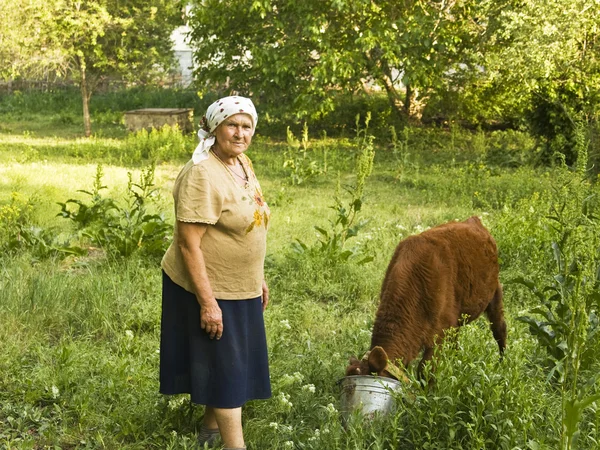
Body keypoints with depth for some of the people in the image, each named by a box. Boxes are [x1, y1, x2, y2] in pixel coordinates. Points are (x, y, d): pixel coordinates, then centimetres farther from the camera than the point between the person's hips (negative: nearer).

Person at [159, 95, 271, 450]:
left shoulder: (242, 163, 5)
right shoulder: (203, 175, -23)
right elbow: (188, 244, -25)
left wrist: (259, 278, 17)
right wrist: (207, 302, -25)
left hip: (241, 289, 9)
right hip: (209, 289, -9)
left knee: (236, 362, 19)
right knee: (225, 368, -1)